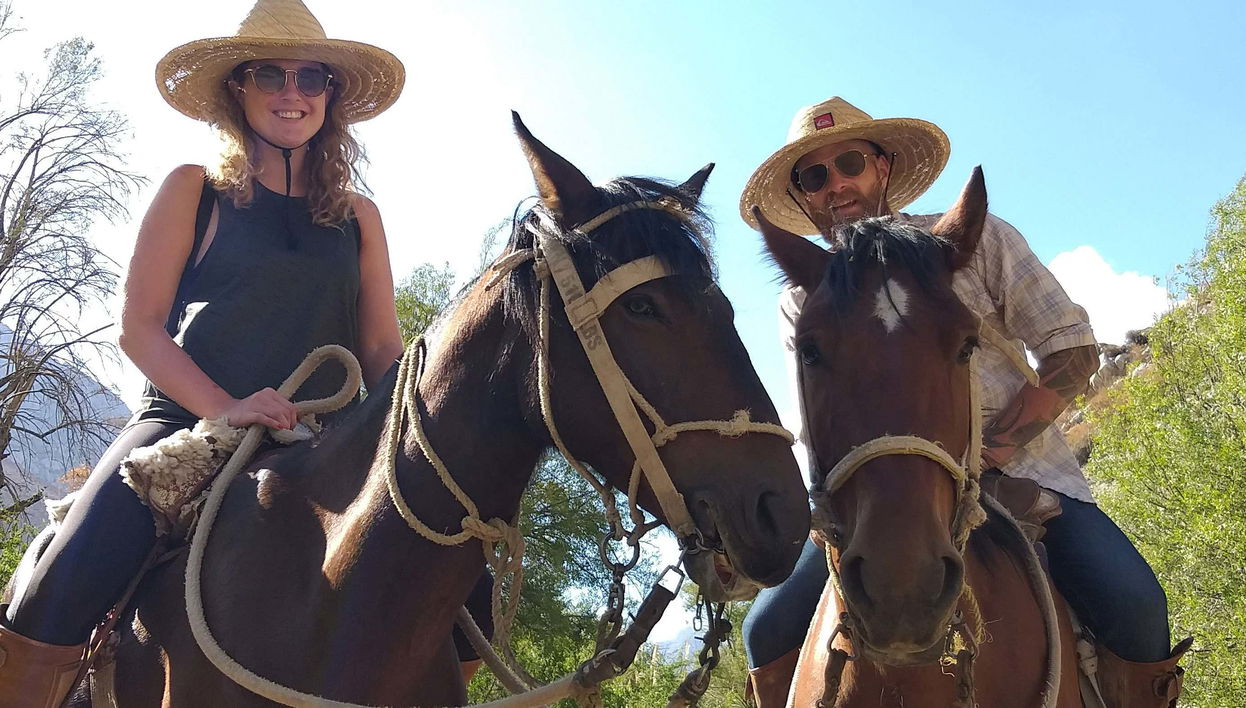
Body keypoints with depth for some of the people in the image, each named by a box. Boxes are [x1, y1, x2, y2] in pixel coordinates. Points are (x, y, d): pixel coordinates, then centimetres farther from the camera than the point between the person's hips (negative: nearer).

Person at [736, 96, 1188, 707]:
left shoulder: (976, 237, 1)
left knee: (1133, 604, -24)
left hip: (1019, 466, -1)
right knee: (769, 631, -12)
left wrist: (996, 446, -16)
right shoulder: (802, 301, 6)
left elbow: (1073, 349, -3)